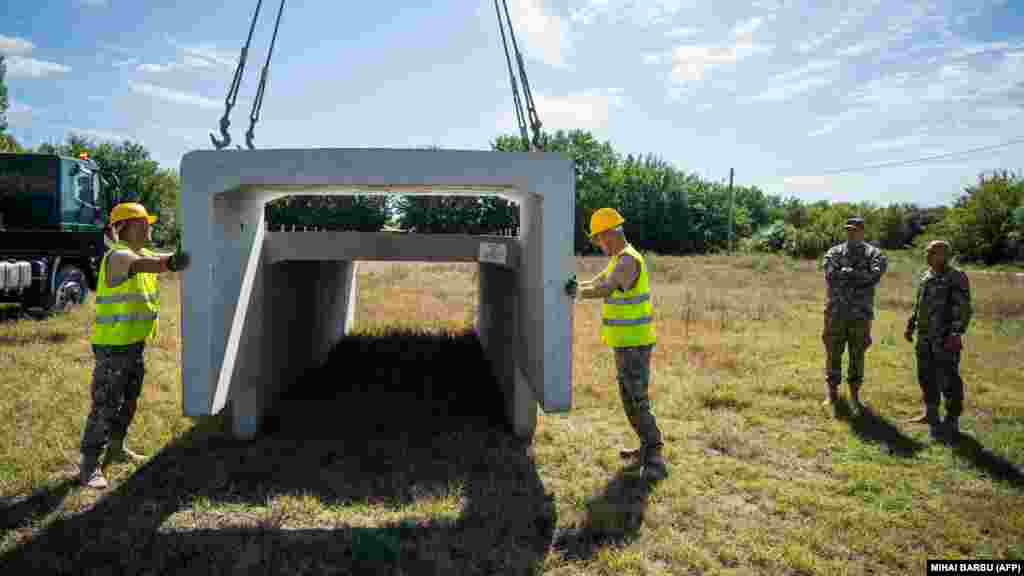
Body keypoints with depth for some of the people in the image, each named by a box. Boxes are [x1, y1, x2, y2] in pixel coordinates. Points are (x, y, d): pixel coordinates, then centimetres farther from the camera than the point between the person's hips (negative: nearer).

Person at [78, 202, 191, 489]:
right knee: (105, 406, -4)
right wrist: (168, 263, -60)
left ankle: (116, 448, 36)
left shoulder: (143, 253, 10)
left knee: (128, 401, 20)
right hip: (112, 345, -9)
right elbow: (139, 265, -41)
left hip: (135, 342, 9)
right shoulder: (118, 256, -20)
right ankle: (89, 465, 5)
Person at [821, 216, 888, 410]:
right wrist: (860, 277, -13)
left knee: (857, 355, 7)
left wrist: (847, 272, -13)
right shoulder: (834, 252, 5)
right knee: (833, 353, 6)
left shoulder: (874, 254, 3)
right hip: (836, 311, 1)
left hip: (861, 313, 0)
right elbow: (831, 276, -11)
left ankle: (854, 395, 19)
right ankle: (832, 392, 17)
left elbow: (875, 274, -15)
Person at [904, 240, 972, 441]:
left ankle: (952, 423, 7)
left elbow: (963, 309, -16)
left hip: (945, 340, -8)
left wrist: (956, 333, -25)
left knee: (948, 380, -3)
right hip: (925, 337, 8)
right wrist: (910, 326, 21)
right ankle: (930, 414, 31)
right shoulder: (926, 276, 12)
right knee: (926, 376, 17)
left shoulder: (956, 279, -11)